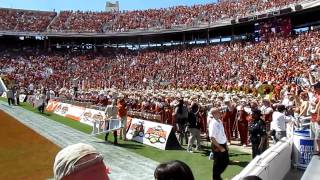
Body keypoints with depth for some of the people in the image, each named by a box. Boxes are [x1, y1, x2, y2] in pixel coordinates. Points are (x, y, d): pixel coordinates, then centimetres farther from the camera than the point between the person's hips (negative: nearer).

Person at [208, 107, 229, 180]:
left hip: (223, 145, 8)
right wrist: (220, 147, -21)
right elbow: (212, 138, -25)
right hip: (217, 146, -8)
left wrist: (225, 144, 12)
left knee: (226, 161, 18)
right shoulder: (213, 124, -23)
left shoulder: (220, 121, 4)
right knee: (218, 163, 7)